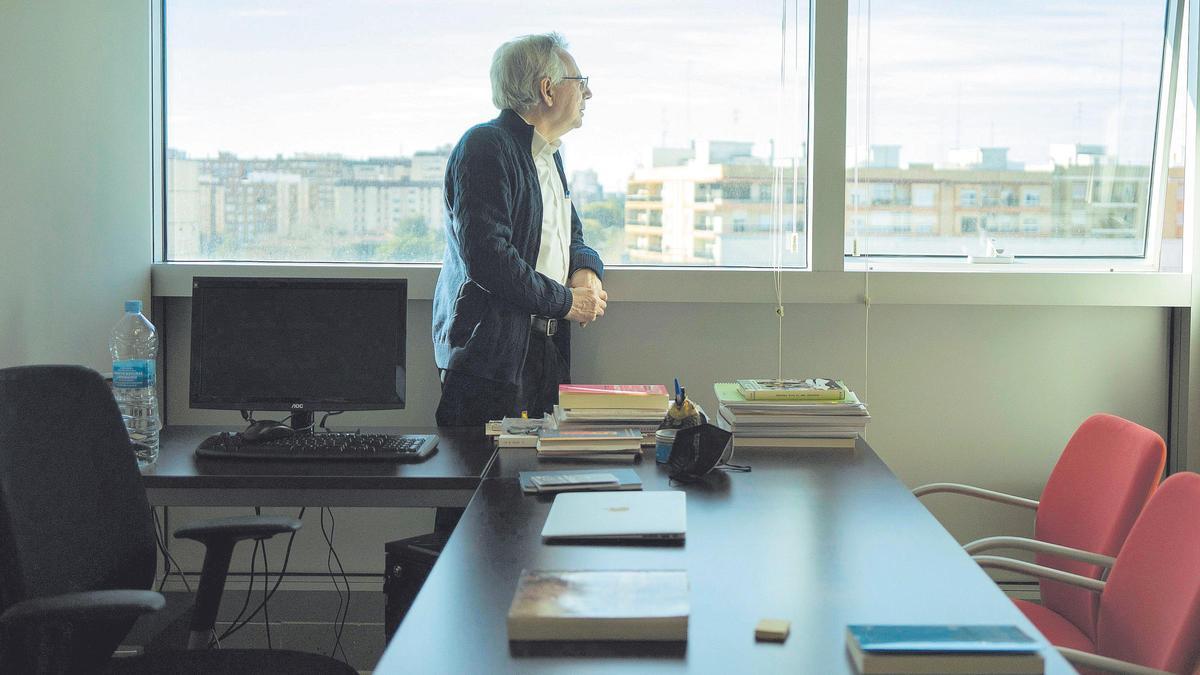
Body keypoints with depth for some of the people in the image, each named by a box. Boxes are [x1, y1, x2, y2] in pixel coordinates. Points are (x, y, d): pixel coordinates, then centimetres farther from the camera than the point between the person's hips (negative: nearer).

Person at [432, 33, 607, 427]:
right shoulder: (485, 147, -11)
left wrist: (587, 270, 3)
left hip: (547, 348, 9)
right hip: (491, 355, -9)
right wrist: (566, 301, -12)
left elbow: (572, 236, 29)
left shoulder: (549, 154, 19)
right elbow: (486, 257, -22)